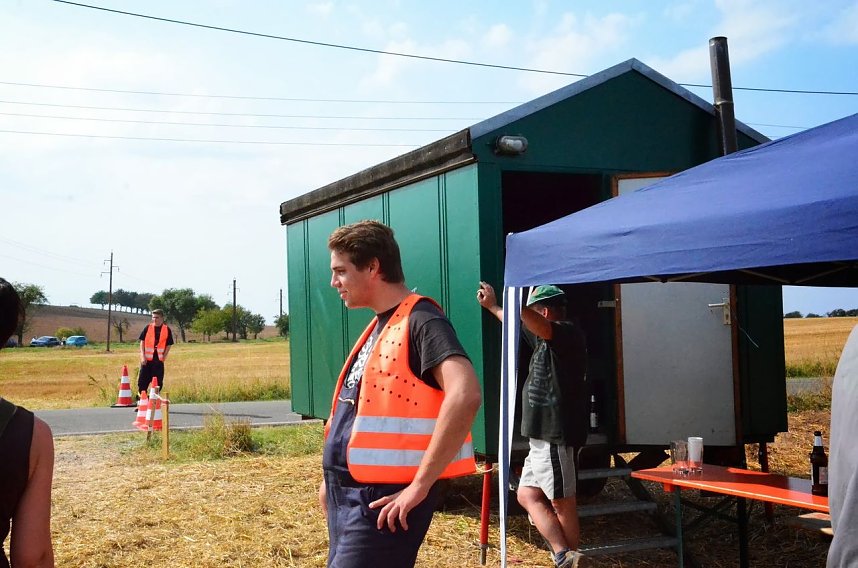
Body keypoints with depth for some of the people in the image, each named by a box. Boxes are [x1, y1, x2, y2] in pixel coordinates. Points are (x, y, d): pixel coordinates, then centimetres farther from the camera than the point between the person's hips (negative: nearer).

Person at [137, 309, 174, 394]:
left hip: (159, 360, 0)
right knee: (142, 381, 1)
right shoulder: (147, 328, 2)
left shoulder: (167, 330, 1)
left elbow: (169, 345, 5)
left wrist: (164, 357, -3)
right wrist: (143, 356, -6)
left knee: (158, 382, 4)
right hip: (147, 359, 0)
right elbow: (142, 341, 3)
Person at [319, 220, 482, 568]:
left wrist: (420, 485, -27)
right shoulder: (378, 328, 16)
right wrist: (333, 479, 19)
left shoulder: (420, 321, -14)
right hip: (349, 493, 9)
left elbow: (465, 395, -29)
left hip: (382, 499, -9)